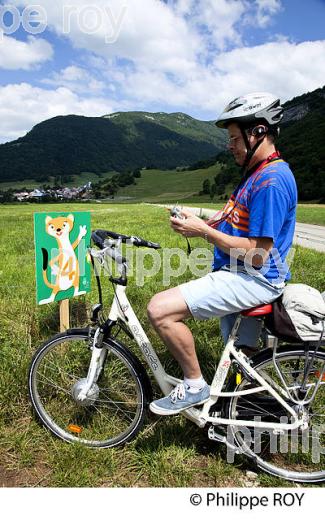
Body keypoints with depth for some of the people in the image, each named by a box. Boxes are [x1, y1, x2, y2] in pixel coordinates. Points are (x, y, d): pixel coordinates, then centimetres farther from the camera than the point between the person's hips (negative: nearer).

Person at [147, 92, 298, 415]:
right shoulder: (257, 173, 15)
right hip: (241, 277, 10)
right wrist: (199, 221, 4)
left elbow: (257, 254, -23)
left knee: (160, 308, -20)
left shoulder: (272, 181, -19)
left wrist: (203, 231, -17)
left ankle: (195, 386, -2)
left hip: (253, 280, -10)